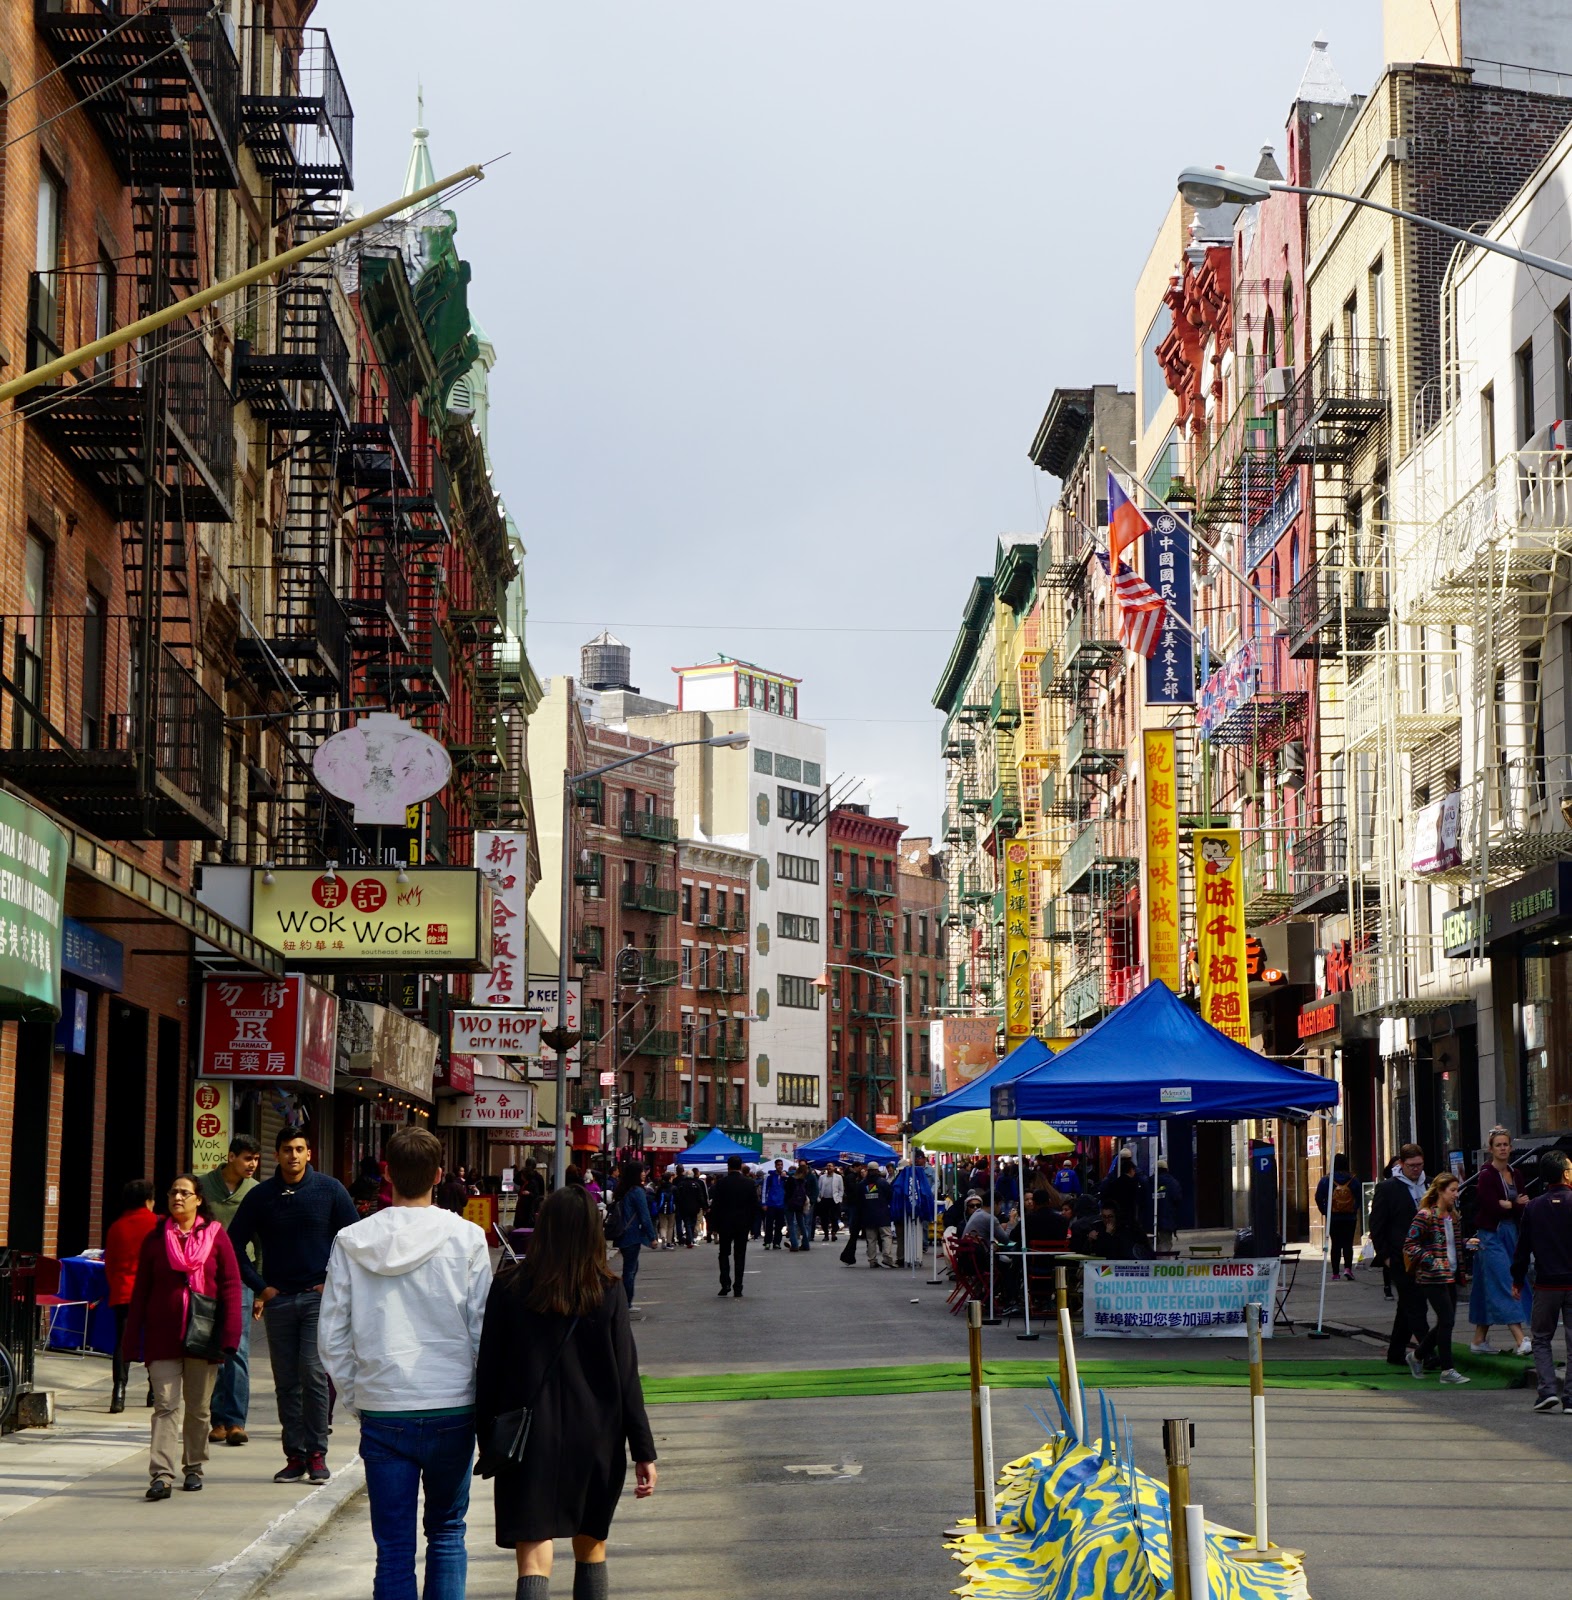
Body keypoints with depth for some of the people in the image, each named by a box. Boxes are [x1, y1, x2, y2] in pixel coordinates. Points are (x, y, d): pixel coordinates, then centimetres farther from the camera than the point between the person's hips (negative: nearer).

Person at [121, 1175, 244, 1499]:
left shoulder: (216, 1237, 3)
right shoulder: (155, 1239, 7)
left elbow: (231, 1286, 0)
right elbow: (141, 1291, 8)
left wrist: (230, 1335, -9)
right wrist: (131, 1341, 4)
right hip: (163, 1337, 0)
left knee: (198, 1407, 9)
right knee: (165, 1405, -8)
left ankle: (194, 1468, 23)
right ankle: (161, 1476, -14)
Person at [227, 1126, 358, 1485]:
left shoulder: (330, 1190, 0)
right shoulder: (261, 1196, 4)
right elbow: (234, 1243, 11)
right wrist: (260, 1286, 5)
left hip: (318, 1295, -2)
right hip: (278, 1298, 2)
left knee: (313, 1374, -11)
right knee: (286, 1382, 4)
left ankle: (316, 1454, -3)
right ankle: (294, 1455, 10)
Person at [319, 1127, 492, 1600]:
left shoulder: (351, 1242, -2)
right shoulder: (465, 1238, -6)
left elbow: (332, 1335, 2)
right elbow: (482, 1329, -3)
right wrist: (485, 1401, 8)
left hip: (382, 1413, 1)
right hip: (452, 1408, 0)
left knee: (394, 1547, 5)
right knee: (447, 1532, 16)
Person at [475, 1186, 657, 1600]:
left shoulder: (508, 1291, -4)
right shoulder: (608, 1293, -4)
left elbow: (488, 1375, -1)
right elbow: (627, 1377, -3)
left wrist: (489, 1446, 8)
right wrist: (644, 1451, 2)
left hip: (529, 1443, -1)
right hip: (596, 1441, 1)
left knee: (533, 1562, -5)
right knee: (591, 1550, 20)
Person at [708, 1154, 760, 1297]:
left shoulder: (721, 1183, -8)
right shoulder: (749, 1183, -2)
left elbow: (715, 1206, -6)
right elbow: (755, 1206, 1)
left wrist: (713, 1226, 1)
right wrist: (751, 1225, 9)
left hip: (725, 1225, -1)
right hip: (743, 1225, 1)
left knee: (724, 1254, 11)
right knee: (740, 1256, 5)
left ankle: (725, 1284, -2)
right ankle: (737, 1289, 3)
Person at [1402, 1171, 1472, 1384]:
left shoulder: (1454, 1217, 13)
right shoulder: (1425, 1216, -12)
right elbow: (1410, 1245, -14)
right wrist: (1432, 1262, -21)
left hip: (1450, 1276, 8)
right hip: (1432, 1278, -8)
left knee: (1446, 1322, 10)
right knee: (1447, 1320, -10)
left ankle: (1417, 1356, 28)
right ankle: (1447, 1371, -5)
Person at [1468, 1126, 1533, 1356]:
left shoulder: (1514, 1174, 12)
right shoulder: (1487, 1175, -10)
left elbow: (1524, 1207, 7)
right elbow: (1492, 1208, -17)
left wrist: (1507, 1205, -14)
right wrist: (1516, 1205, -4)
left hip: (1510, 1233, 7)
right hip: (1491, 1235, -7)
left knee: (1487, 1289, 10)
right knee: (1505, 1285, -13)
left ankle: (1479, 1340, 15)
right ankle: (1521, 1340, -21)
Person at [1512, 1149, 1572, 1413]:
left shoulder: (1533, 1207, 0)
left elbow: (1523, 1247, 4)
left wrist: (1517, 1280, 14)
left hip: (1546, 1284, 2)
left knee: (1541, 1339, 13)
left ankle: (1547, 1390, -2)